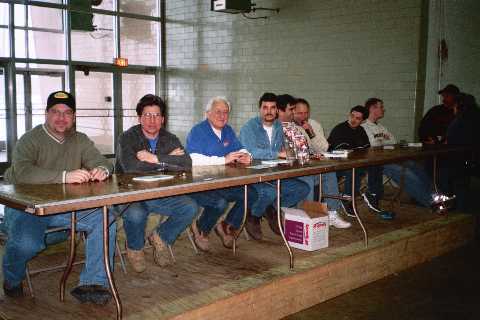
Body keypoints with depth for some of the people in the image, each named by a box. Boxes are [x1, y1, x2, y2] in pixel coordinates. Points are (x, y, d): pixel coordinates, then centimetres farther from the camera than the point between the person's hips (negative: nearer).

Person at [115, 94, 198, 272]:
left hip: (162, 194, 4)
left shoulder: (170, 139, 5)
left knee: (190, 207, -16)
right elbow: (130, 167, -27)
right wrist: (167, 160, -17)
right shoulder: (128, 138, -7)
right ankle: (135, 248, 2)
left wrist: (155, 158, -22)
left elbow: (187, 164, -13)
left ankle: (161, 238, 11)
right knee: (135, 214, -34)